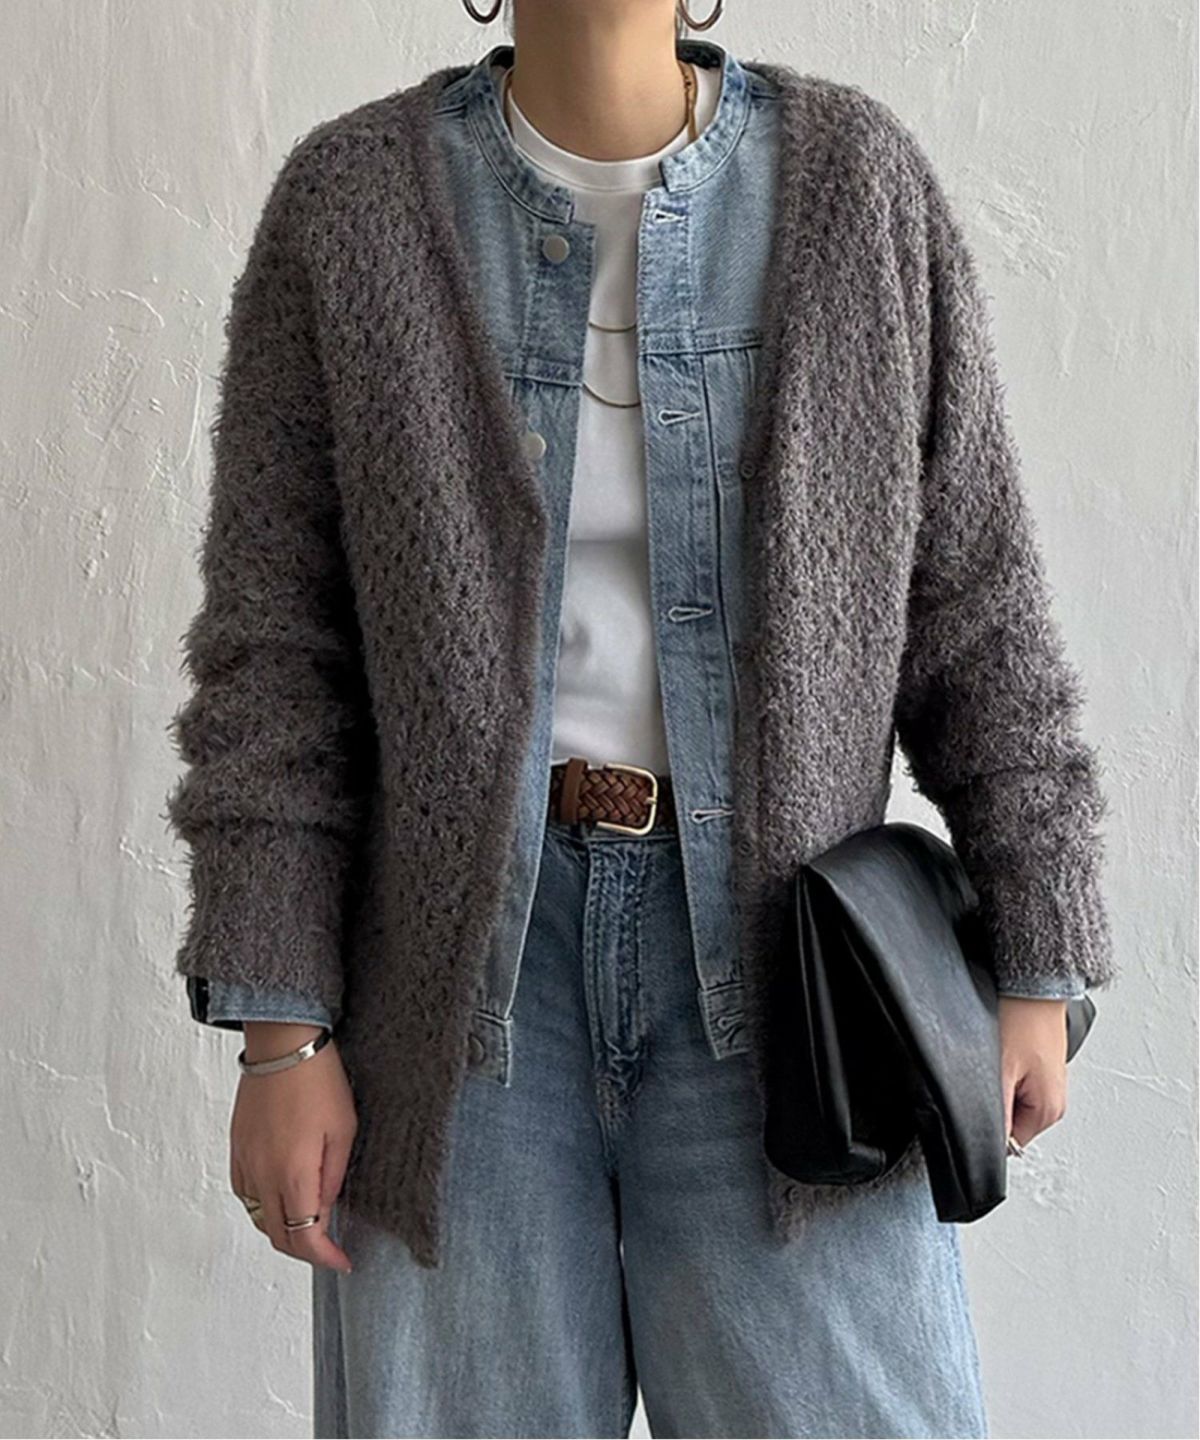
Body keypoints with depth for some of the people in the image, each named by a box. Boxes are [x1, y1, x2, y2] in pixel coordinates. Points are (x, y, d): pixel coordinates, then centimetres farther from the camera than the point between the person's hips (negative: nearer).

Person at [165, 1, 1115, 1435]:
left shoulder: (858, 178, 1)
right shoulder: (349, 199, 0)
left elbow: (974, 604, 4)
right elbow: (273, 644, -1)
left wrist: (1036, 968, 2)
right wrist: (280, 1033, -5)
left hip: (767, 955, 0)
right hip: (466, 956, 0)